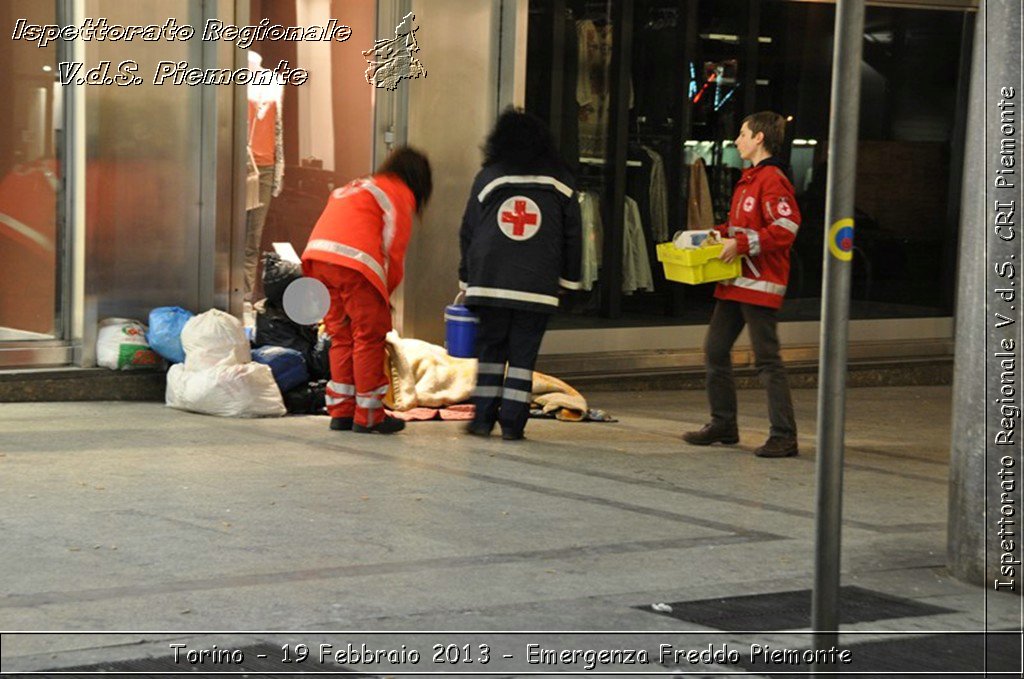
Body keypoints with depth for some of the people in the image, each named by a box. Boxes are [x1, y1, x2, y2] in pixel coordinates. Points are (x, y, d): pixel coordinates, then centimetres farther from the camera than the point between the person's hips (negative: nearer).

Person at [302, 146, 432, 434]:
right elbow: (393, 250, 2)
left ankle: (341, 412, 17)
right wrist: (386, 292, 14)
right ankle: (368, 416, 5)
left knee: (341, 337, 16)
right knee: (369, 337, 3)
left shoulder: (354, 187, 34)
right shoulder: (400, 193, 11)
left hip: (317, 258, 7)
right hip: (354, 263, -7)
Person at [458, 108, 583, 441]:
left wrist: (467, 277, 15)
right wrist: (569, 277, 15)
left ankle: (483, 418, 7)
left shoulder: (487, 177, 4)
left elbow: (468, 230, 6)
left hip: (490, 282, 0)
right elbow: (572, 234, 8)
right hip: (538, 286, 0)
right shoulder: (560, 180, 7)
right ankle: (512, 422, 0)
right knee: (523, 353, 3)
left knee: (489, 349, 10)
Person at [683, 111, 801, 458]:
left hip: (760, 283, -10)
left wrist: (742, 244, -23)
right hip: (734, 284, 10)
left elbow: (786, 228, -23)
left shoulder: (772, 180, -14)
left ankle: (784, 435, -4)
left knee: (766, 359, -8)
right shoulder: (748, 179, 18)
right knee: (715, 351, 13)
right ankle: (723, 425, 22)